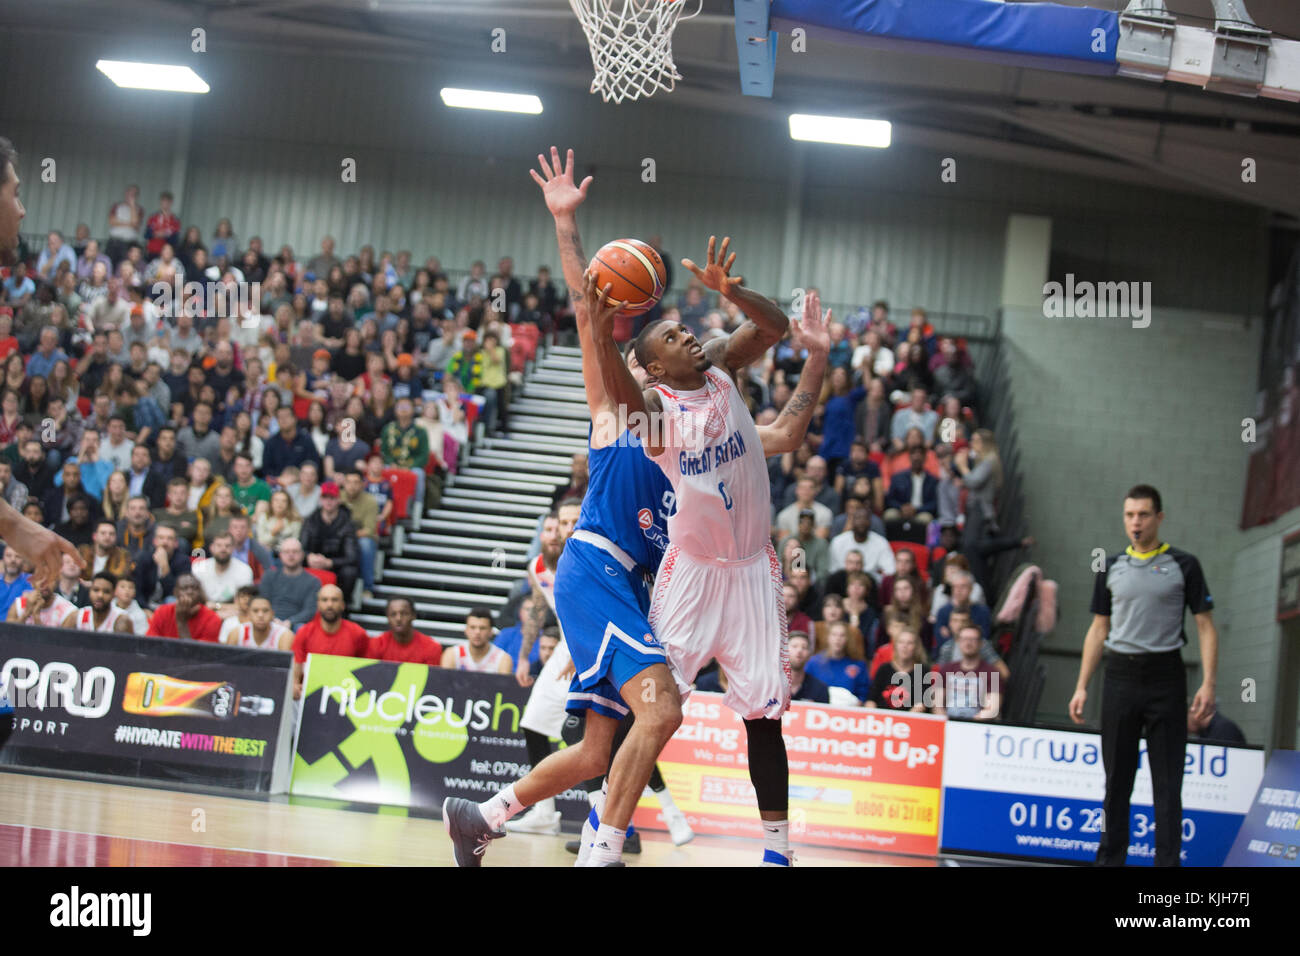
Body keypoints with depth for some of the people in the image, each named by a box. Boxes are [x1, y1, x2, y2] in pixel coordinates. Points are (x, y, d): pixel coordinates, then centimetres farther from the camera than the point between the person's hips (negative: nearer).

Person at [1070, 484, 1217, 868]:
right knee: (1116, 778, 7)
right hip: (1120, 675, 3)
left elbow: (1206, 626, 0)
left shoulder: (1184, 565, 1)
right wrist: (1082, 686, 7)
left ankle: (1167, 861, 4)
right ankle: (1110, 857, 14)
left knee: (1167, 780, -1)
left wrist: (1208, 684, -11)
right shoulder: (1111, 567, 10)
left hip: (1166, 678, -3)